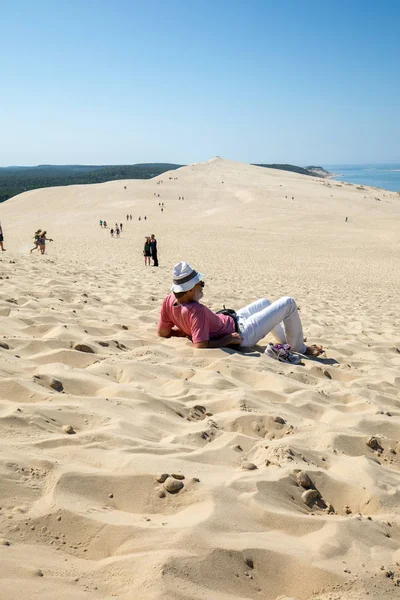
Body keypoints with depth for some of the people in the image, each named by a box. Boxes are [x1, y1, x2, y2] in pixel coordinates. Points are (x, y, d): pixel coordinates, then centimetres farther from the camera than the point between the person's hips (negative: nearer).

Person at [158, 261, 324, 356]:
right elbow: (201, 345, -42)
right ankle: (299, 348, 19)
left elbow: (163, 332, -3)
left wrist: (188, 331, 1)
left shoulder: (169, 301, -14)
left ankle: (285, 339, 50)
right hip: (242, 334, -9)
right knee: (288, 303, -2)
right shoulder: (196, 311, -37)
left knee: (264, 302, 31)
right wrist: (227, 341, -27)